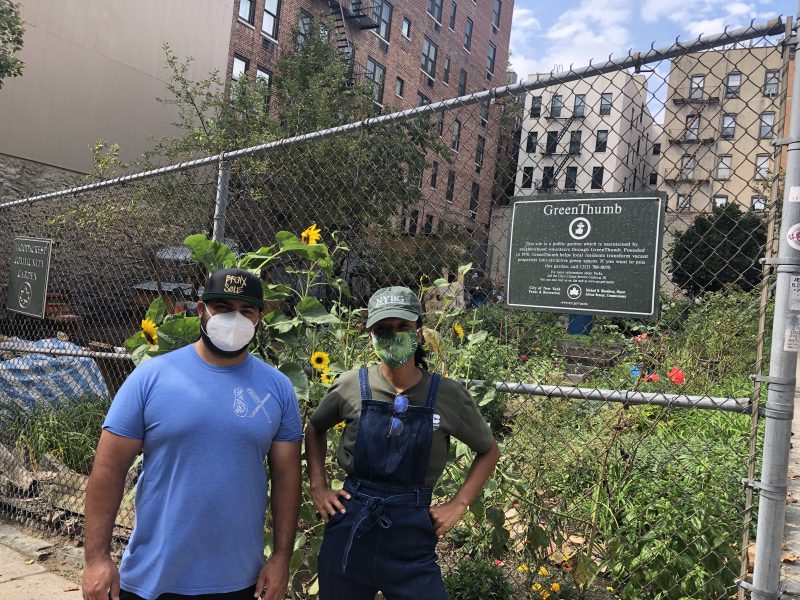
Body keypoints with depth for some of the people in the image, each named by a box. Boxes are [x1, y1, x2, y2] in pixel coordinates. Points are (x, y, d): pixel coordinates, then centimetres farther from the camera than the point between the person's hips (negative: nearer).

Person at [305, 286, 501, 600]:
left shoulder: (448, 395, -7)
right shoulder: (351, 386, -6)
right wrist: (318, 486, 5)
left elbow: (489, 451, 8)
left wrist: (459, 504, 0)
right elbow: (314, 429, 15)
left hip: (413, 538, -1)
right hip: (349, 533, 1)